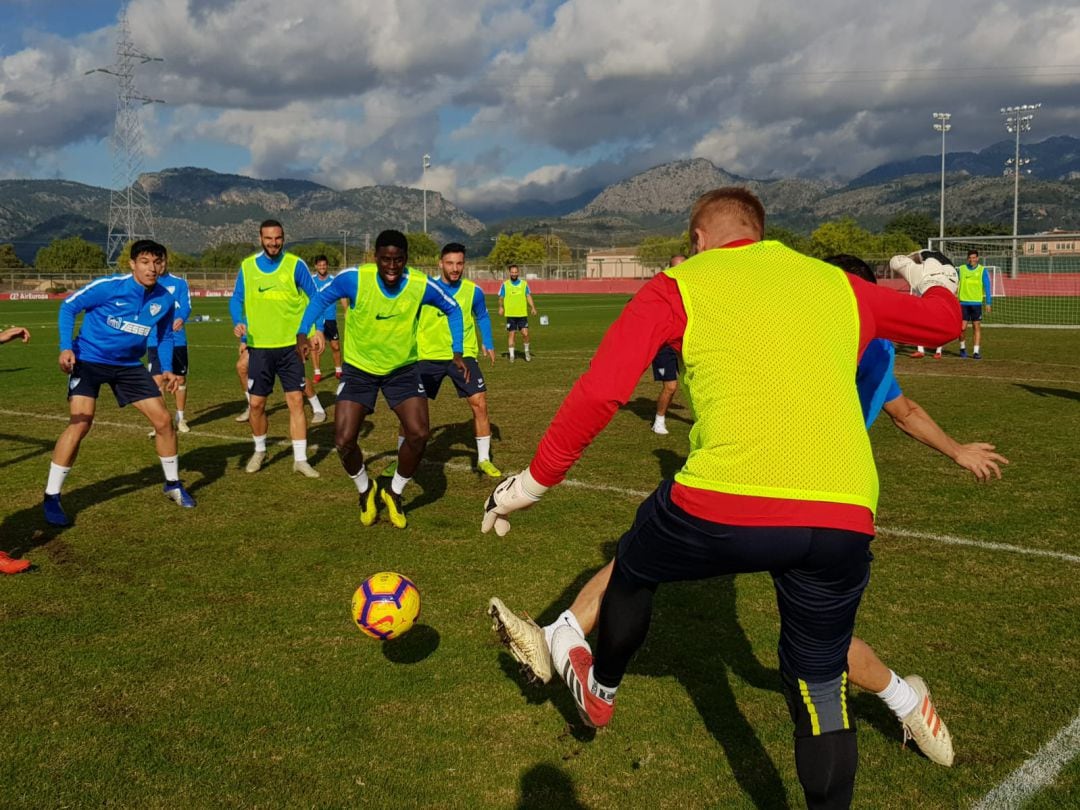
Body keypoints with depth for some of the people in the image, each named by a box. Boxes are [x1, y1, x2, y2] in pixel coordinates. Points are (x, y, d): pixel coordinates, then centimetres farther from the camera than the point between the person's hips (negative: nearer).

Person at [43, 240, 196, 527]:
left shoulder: (165, 300, -5)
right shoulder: (108, 287, -20)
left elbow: (165, 337, 11)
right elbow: (69, 306, -10)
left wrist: (167, 369, -2)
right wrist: (66, 347, -20)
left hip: (129, 364, 5)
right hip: (89, 360, -5)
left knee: (163, 419, 0)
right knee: (80, 423, -19)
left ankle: (173, 484, 22)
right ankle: (51, 498, -6)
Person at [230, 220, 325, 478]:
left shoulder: (295, 264, -3)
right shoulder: (247, 266, 3)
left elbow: (314, 298, 1)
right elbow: (236, 300, 9)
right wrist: (238, 322, -10)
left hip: (290, 345, -2)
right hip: (259, 346, 2)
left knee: (296, 401, -3)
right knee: (256, 403, 6)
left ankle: (300, 459, 5)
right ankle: (260, 451, 30)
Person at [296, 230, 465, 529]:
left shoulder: (421, 285, -17)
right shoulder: (354, 278, -21)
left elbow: (452, 309, 3)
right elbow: (320, 298, -3)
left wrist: (457, 353, -3)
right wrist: (302, 334, -15)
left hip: (403, 369, 1)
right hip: (358, 369, -1)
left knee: (418, 435, -14)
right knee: (344, 441, -10)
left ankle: (394, 493, 14)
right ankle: (366, 490, 22)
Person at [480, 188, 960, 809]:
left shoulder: (678, 287, 10)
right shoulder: (837, 284, 21)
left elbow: (599, 394, 0)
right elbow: (944, 321, 35)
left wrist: (533, 483, 11)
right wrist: (933, 281, 58)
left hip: (727, 506, -2)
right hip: (844, 520, 3)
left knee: (634, 570, 29)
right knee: (820, 687, 21)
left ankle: (601, 688, 53)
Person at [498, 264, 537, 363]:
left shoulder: (524, 284, 7)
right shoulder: (505, 284, 3)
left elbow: (528, 296, 7)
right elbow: (501, 298, 6)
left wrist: (532, 307, -7)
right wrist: (501, 307, -9)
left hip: (522, 314, 1)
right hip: (510, 314, -1)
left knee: (525, 333, -6)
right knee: (511, 334, 1)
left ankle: (526, 351, 17)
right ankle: (511, 355, 9)